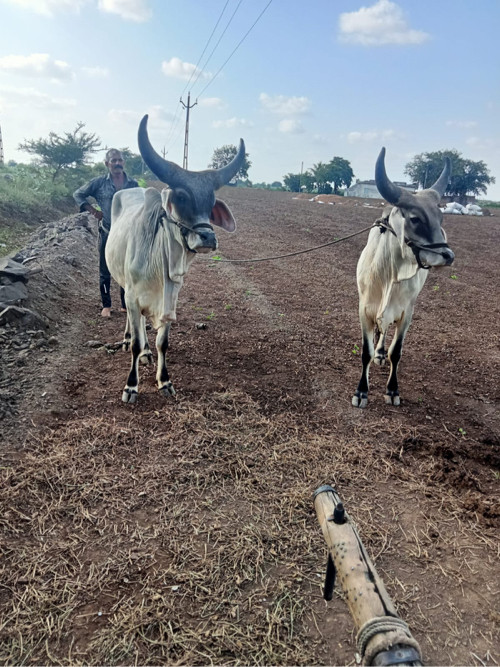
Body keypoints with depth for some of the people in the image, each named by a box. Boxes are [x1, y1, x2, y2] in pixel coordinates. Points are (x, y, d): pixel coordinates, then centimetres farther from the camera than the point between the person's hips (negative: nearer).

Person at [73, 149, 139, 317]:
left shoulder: (133, 184, 3)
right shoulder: (99, 183, 0)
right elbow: (78, 194, 9)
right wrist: (93, 210, -1)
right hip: (107, 233, -1)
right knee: (105, 271, 6)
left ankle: (126, 305, 20)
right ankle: (106, 305, 18)